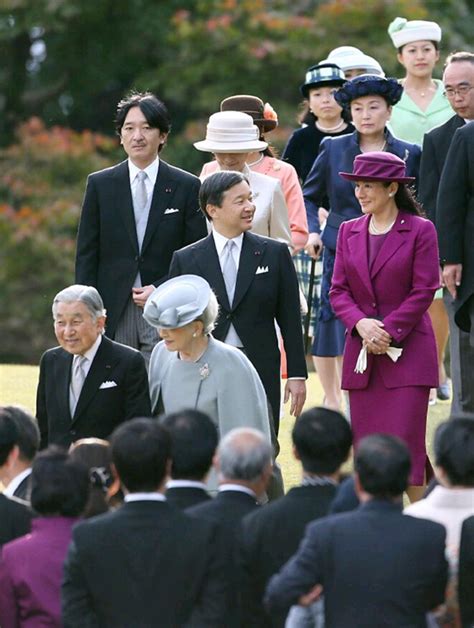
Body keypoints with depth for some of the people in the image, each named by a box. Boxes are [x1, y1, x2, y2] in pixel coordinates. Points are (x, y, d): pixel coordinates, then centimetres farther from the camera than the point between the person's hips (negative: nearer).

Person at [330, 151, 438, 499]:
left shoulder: (420, 230, -3)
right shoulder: (349, 232, 11)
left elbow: (424, 292, -6)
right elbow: (339, 290, 8)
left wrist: (388, 330, -14)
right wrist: (361, 324, -10)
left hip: (408, 350, -5)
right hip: (362, 353, 5)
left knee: (405, 442, -10)